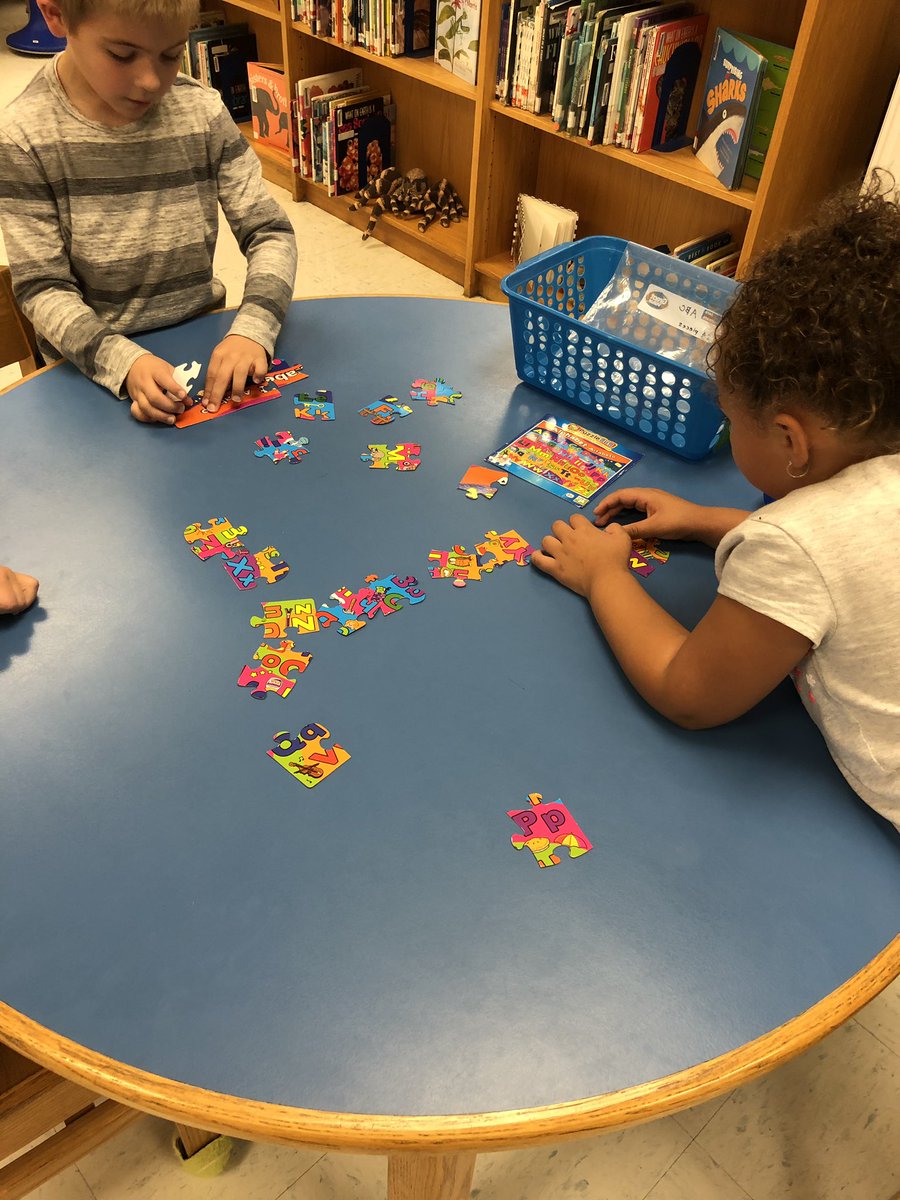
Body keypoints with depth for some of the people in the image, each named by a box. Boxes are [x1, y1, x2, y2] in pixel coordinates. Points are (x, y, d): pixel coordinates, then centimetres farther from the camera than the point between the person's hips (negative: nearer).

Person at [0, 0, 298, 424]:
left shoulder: (202, 112, -5)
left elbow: (270, 233, -3)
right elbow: (41, 288, -10)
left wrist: (252, 329, -22)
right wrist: (124, 361, -28)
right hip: (92, 366, -2)